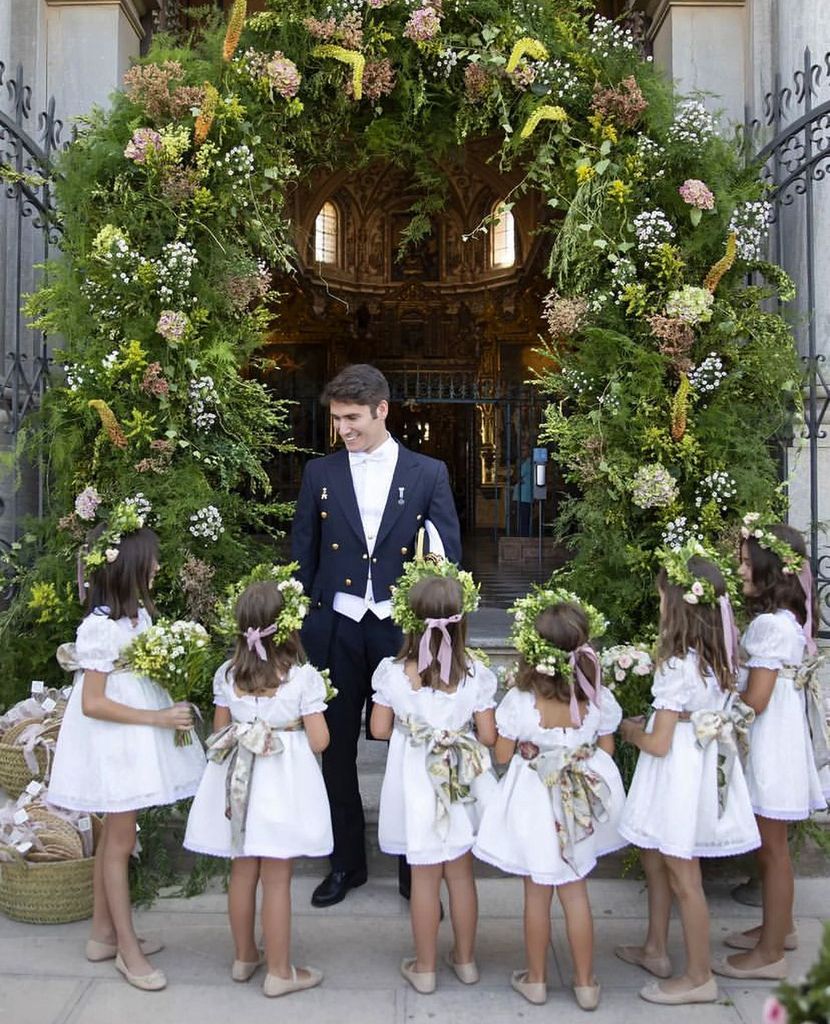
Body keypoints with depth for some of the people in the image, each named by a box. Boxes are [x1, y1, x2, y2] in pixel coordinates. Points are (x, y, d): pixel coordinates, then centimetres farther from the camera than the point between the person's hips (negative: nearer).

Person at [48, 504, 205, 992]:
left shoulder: (140, 613, 4)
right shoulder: (100, 627, -21)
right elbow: (93, 703, -21)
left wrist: (173, 705, -3)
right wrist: (158, 718, -21)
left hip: (142, 734, 8)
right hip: (115, 740, -8)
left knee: (115, 835, 17)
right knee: (121, 841, 4)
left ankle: (104, 933, 31)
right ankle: (127, 947, 18)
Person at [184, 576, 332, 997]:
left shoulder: (227, 673, -3)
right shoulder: (303, 676, -15)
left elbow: (219, 732, 6)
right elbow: (319, 741, -13)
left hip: (238, 782, 4)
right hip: (283, 783, -4)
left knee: (242, 871, 18)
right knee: (276, 880, 5)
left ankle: (244, 956, 34)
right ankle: (279, 971, 18)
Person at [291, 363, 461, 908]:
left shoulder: (429, 473, 1)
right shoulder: (320, 474, 6)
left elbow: (449, 553, 0)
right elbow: (303, 555, 9)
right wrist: (302, 621, 3)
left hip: (402, 630, -2)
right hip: (336, 631, 2)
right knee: (337, 749, 11)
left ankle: (415, 868, 23)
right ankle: (347, 862, 29)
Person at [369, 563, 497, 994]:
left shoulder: (393, 672, -15)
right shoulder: (475, 674, -15)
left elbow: (380, 729, -5)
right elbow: (488, 736, -10)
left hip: (417, 785, -1)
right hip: (461, 785, 1)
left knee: (424, 878, 13)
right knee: (461, 873, 18)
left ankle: (424, 967, 26)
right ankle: (465, 959, 34)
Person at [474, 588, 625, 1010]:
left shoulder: (518, 701, -22)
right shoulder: (599, 698, -14)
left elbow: (502, 755, -9)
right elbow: (606, 751, 0)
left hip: (535, 803, -2)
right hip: (580, 803, 2)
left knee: (537, 894, 15)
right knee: (575, 892, 17)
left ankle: (536, 979, 30)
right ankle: (586, 983, 27)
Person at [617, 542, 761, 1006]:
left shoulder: (678, 666, -25)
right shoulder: (719, 655, -1)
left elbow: (660, 744, -23)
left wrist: (631, 731, -1)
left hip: (679, 773, -9)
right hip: (705, 764, 9)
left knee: (683, 876, 7)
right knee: (656, 859, 23)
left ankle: (699, 976, 22)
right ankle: (656, 950, 37)